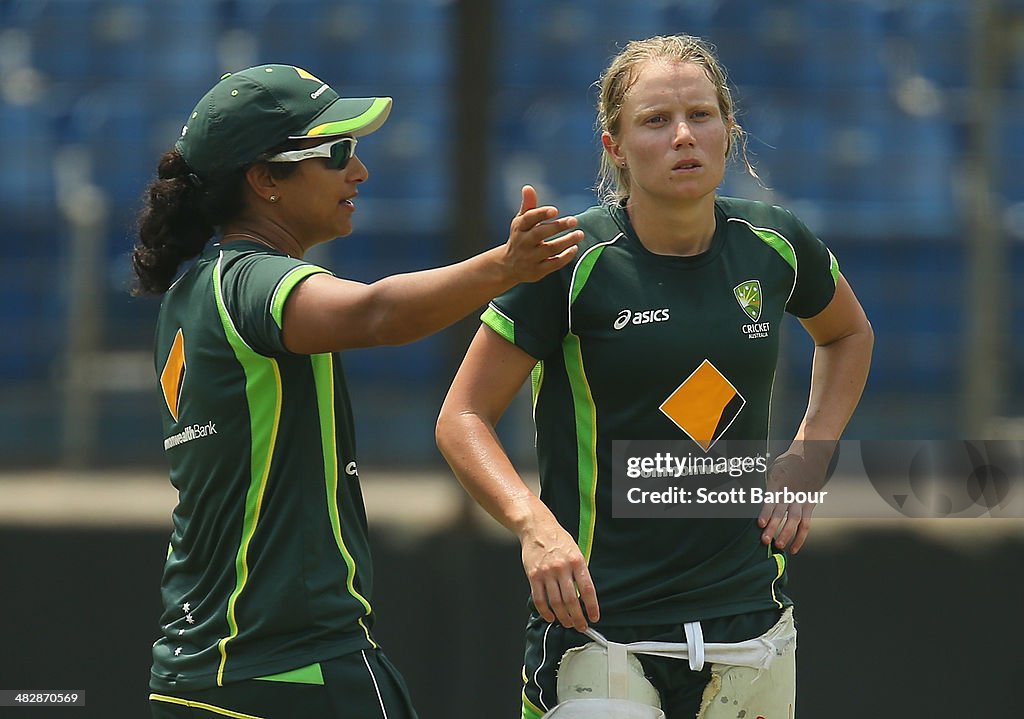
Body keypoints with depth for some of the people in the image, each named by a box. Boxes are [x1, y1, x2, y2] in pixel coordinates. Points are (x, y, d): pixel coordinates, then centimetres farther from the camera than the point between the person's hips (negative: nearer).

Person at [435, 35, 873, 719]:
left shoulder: (775, 244, 3)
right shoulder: (574, 261, -10)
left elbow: (848, 335, 25)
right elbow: (462, 418, -6)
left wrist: (807, 460, 10)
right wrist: (534, 522, -22)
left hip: (752, 614, 4)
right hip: (599, 621, -4)